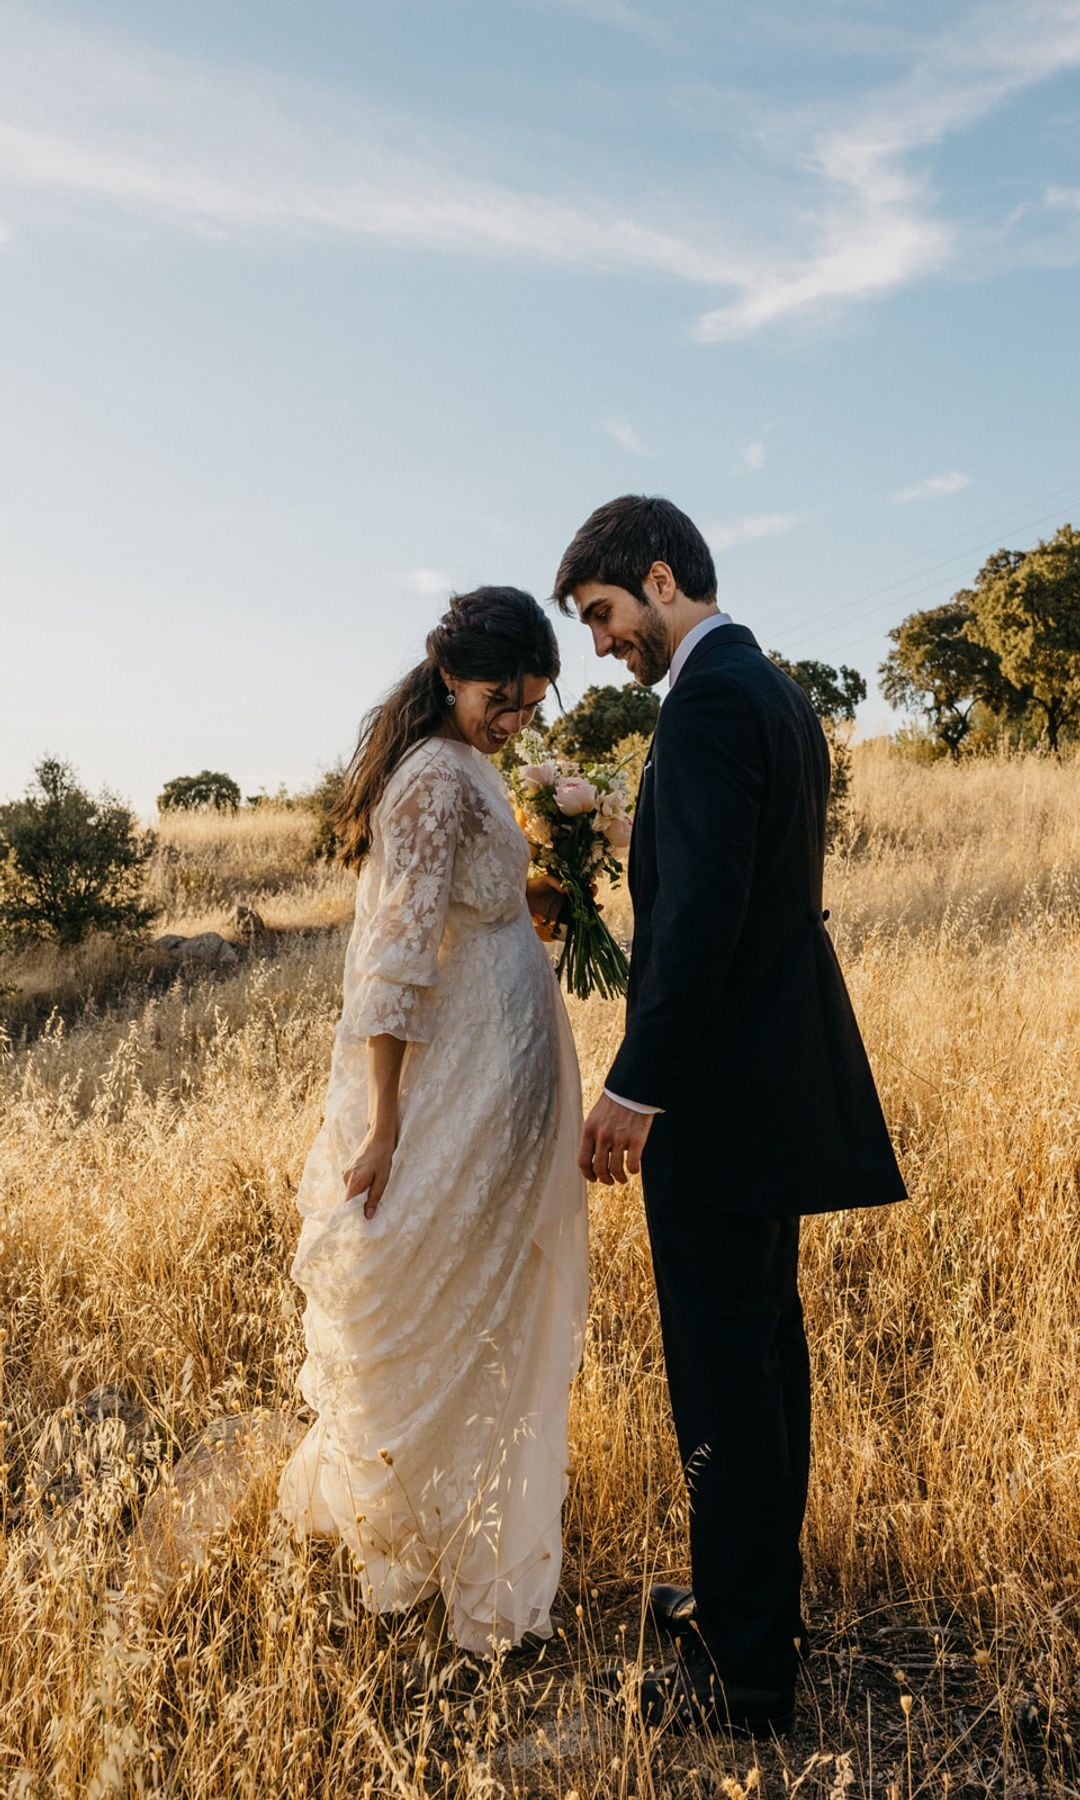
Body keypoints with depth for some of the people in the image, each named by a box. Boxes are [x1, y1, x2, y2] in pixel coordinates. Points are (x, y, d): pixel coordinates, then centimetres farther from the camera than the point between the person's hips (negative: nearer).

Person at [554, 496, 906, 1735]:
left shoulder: (710, 697, -15)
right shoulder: (778, 692, 16)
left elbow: (701, 910, -23)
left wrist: (634, 1087, -19)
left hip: (722, 1084, -10)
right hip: (781, 1075, 10)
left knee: (721, 1367, -1)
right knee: (764, 1345, 18)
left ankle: (740, 1672, 13)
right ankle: (762, 1596, 34)